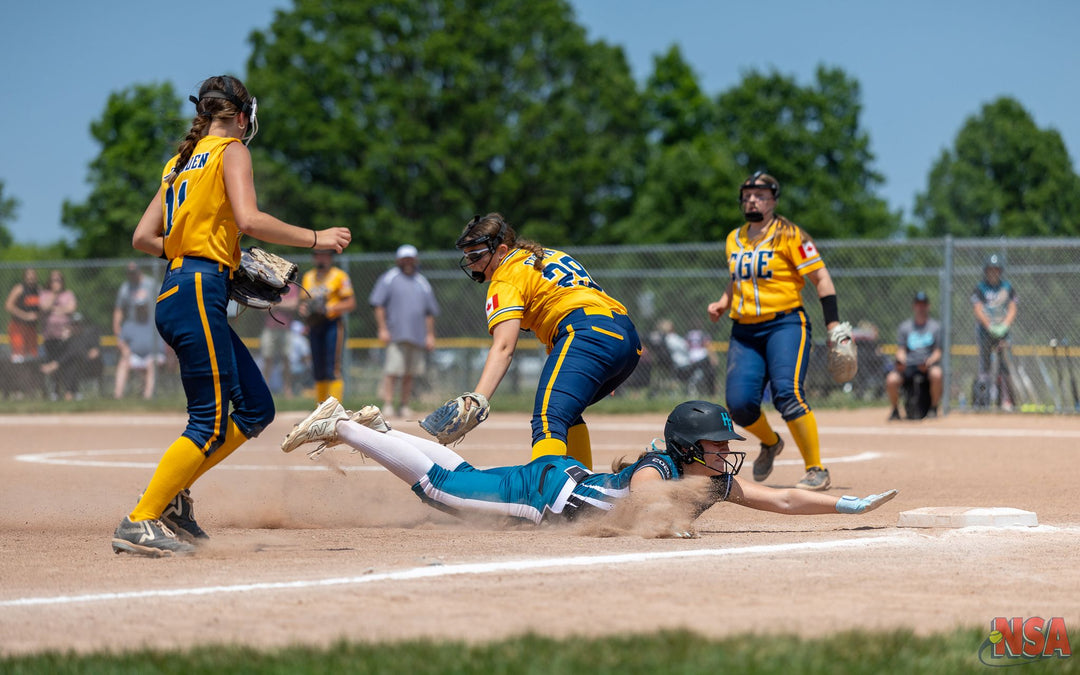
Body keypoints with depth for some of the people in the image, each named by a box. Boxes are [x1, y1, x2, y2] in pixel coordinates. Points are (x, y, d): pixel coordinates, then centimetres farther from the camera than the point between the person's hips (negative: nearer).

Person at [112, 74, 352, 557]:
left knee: (255, 409, 11)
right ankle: (139, 523, -13)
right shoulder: (231, 151, -1)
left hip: (176, 294, 9)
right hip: (198, 295, -9)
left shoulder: (181, 162, 21)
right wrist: (315, 239, -9)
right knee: (211, 422, -10)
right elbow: (249, 220, -17)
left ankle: (172, 494, 10)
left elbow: (143, 237, 19)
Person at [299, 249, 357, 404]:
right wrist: (304, 309, 1)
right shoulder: (308, 277, 18)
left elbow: (351, 303, -5)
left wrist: (328, 308, -18)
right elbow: (304, 302, 25)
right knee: (318, 371, 7)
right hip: (313, 326, 6)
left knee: (333, 369, -13)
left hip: (333, 324, -6)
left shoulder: (339, 275, 0)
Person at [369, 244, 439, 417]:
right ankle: (387, 405, -13)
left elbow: (430, 311, 20)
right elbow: (378, 304, -1)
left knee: (410, 373, 4)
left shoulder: (422, 282, 19)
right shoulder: (388, 278, 5)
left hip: (418, 336, 5)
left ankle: (405, 406, 10)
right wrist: (382, 329, -10)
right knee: (392, 370, -14)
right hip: (396, 335, -5)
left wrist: (430, 335, 12)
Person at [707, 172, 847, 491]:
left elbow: (821, 278, -6)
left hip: (785, 324, -6)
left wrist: (833, 325, -14)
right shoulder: (734, 239, 15)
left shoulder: (789, 235, -4)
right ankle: (770, 443, 26)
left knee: (787, 393, -24)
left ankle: (817, 471, -15)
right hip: (743, 330, 6)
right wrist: (723, 303, 11)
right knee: (739, 404, -8)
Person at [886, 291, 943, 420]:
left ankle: (933, 408, -16)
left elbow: (938, 352, 5)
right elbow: (901, 350, 9)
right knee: (891, 379, -30)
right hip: (908, 365, 1)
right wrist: (901, 360, -15)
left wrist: (929, 362, -16)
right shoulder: (904, 326, 14)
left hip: (929, 364, -1)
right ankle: (895, 410, -3)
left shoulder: (935, 326, 10)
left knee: (936, 374, -38)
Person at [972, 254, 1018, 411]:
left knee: (1004, 364, -6)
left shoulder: (1007, 288, 8)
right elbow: (978, 310, -6)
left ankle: (1006, 400, -7)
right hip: (985, 331, -1)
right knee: (984, 363, -4)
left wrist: (1004, 325, -13)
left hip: (1002, 331, 1)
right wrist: (990, 326, -20)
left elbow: (1012, 309, 5)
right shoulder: (980, 288, 2)